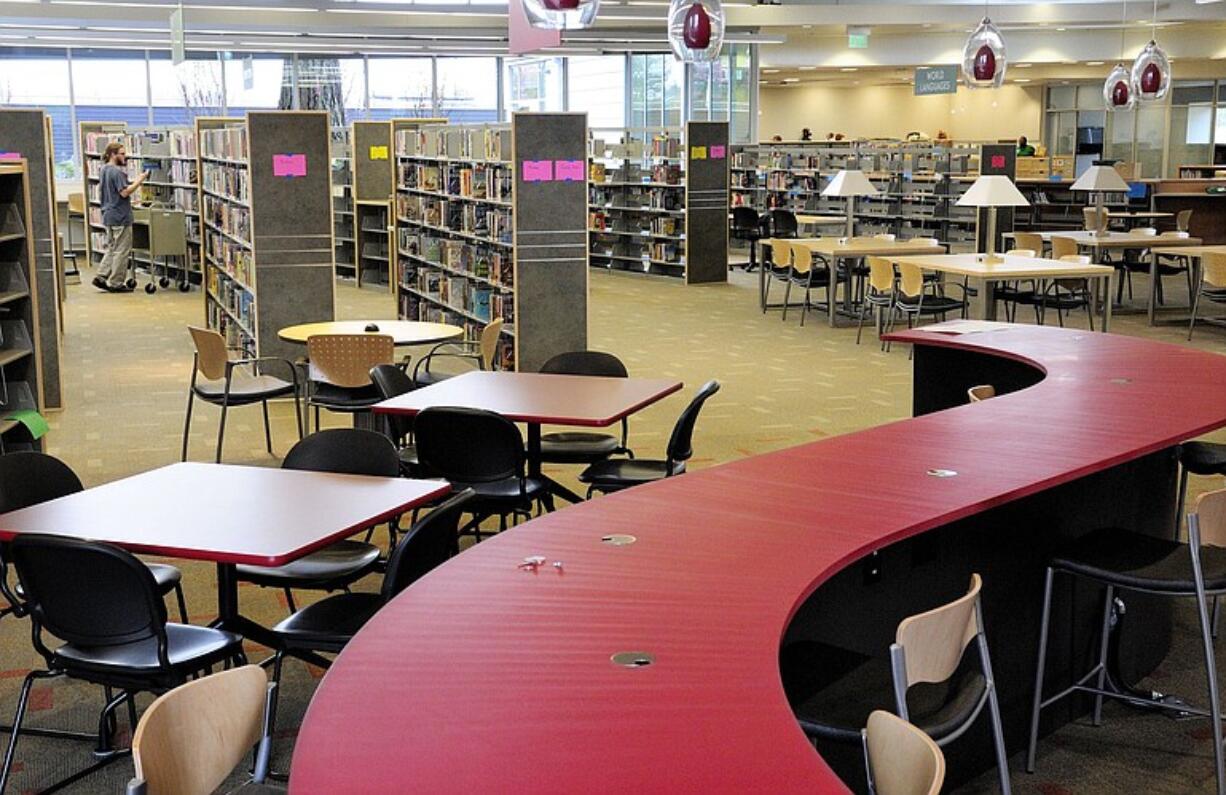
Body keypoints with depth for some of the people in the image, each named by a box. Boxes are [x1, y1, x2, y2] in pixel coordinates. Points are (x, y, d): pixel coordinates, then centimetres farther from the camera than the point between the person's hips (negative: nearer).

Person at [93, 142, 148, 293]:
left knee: (112, 248, 18)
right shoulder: (117, 172, -18)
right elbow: (124, 192, -23)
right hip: (120, 217, -10)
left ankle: (101, 277, 14)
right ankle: (116, 283, 2)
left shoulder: (104, 170, 11)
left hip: (108, 216, 10)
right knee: (122, 251, -1)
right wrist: (139, 180, -17)